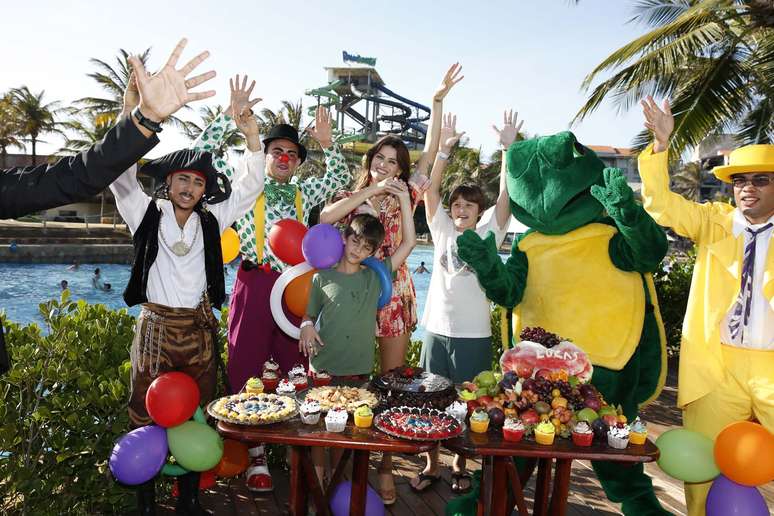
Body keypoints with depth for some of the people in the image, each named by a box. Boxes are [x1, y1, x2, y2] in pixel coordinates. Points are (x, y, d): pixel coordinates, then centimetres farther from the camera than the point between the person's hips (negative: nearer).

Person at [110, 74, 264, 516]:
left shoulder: (211, 220, 6)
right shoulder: (148, 214, 3)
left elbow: (251, 183, 2)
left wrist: (248, 126, -9)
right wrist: (132, 108, -20)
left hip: (201, 330, 2)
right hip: (156, 327, -2)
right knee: (148, 416, 3)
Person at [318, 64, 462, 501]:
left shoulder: (405, 197, 6)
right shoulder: (353, 197, 6)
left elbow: (430, 154, -3)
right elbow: (324, 217, -16)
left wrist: (438, 102, -8)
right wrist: (368, 191, -15)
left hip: (394, 295, 0)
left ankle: (386, 464, 17)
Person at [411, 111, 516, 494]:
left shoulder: (488, 235, 1)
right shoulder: (442, 231, 6)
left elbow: (506, 195, -8)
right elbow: (431, 189, -1)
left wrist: (508, 149, -13)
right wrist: (444, 149, -10)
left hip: (474, 334, -2)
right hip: (436, 330, 2)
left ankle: (459, 466, 27)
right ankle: (431, 466, 25)